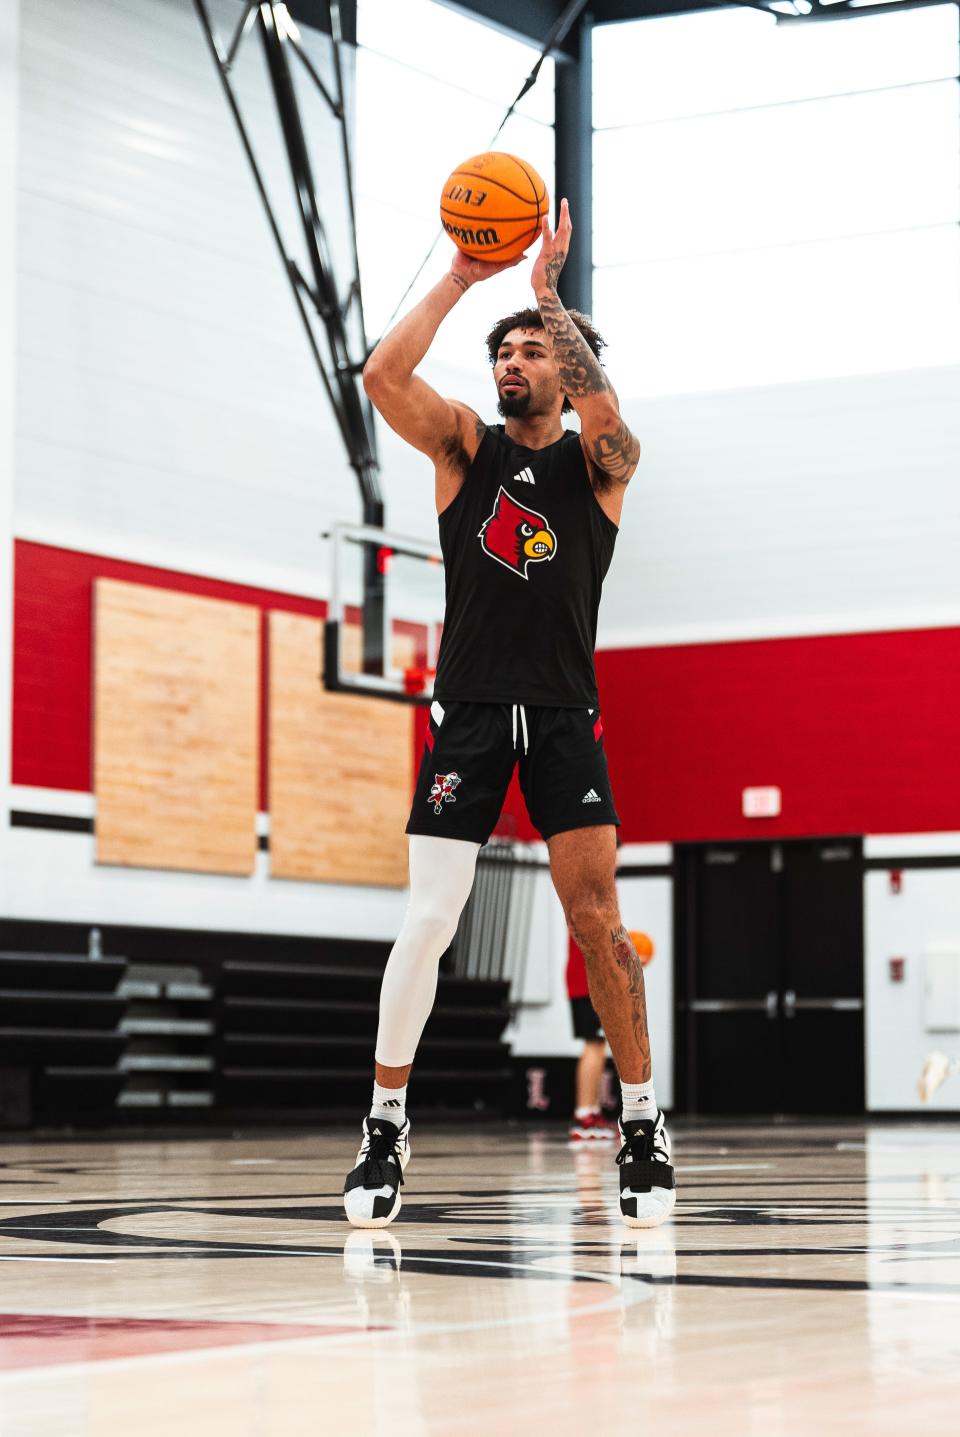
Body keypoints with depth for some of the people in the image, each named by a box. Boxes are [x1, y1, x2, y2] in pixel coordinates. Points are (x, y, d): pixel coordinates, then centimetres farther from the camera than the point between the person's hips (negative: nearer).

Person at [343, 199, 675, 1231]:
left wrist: (547, 287, -15)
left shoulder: (600, 462, 4)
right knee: (426, 921, -7)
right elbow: (383, 377, -10)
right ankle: (386, 1125, 5)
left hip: (566, 715, -1)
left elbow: (601, 407, -20)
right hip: (468, 709, 1)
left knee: (597, 920, -6)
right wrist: (461, 276, -10)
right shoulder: (464, 445, 8)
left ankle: (642, 1126, 5)